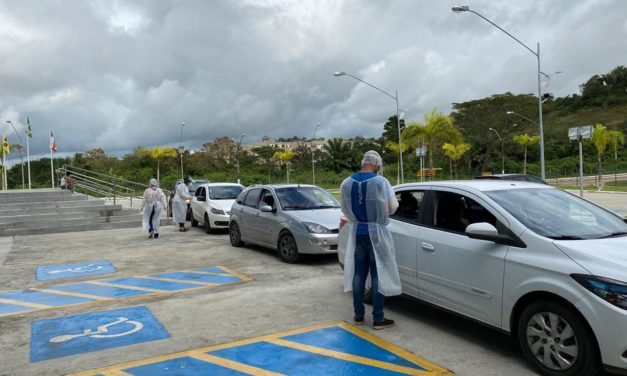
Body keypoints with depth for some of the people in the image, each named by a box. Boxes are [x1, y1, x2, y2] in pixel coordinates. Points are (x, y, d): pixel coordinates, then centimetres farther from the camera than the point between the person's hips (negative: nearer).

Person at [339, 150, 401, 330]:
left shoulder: (346, 183, 0)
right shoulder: (380, 181, -12)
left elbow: (345, 210, 9)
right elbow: (393, 207, -7)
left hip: (356, 233, 4)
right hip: (376, 233, -4)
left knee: (358, 274, 12)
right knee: (378, 276, 3)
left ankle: (358, 315, 20)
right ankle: (378, 319, 8)